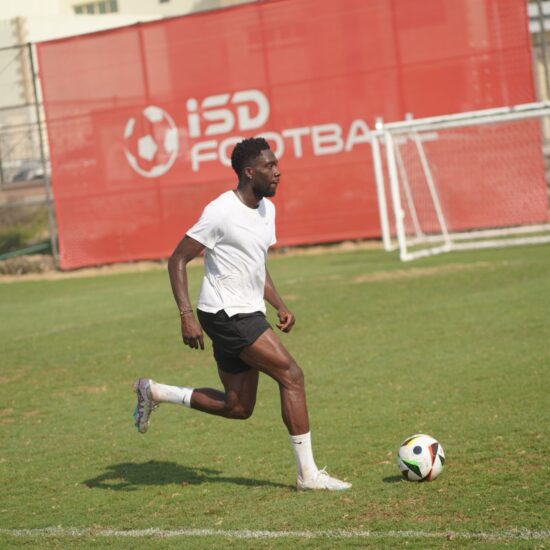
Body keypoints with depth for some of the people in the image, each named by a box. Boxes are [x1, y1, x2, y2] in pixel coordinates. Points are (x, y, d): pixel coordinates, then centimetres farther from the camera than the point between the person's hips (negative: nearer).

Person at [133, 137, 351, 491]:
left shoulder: (267, 209, 11)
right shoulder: (222, 212, -16)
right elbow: (177, 260, -14)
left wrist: (280, 305, 9)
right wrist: (187, 316, -22)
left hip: (248, 315, 9)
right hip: (227, 315, -9)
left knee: (238, 407, 12)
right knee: (292, 376, -14)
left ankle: (154, 392, 26)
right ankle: (308, 474, -8)